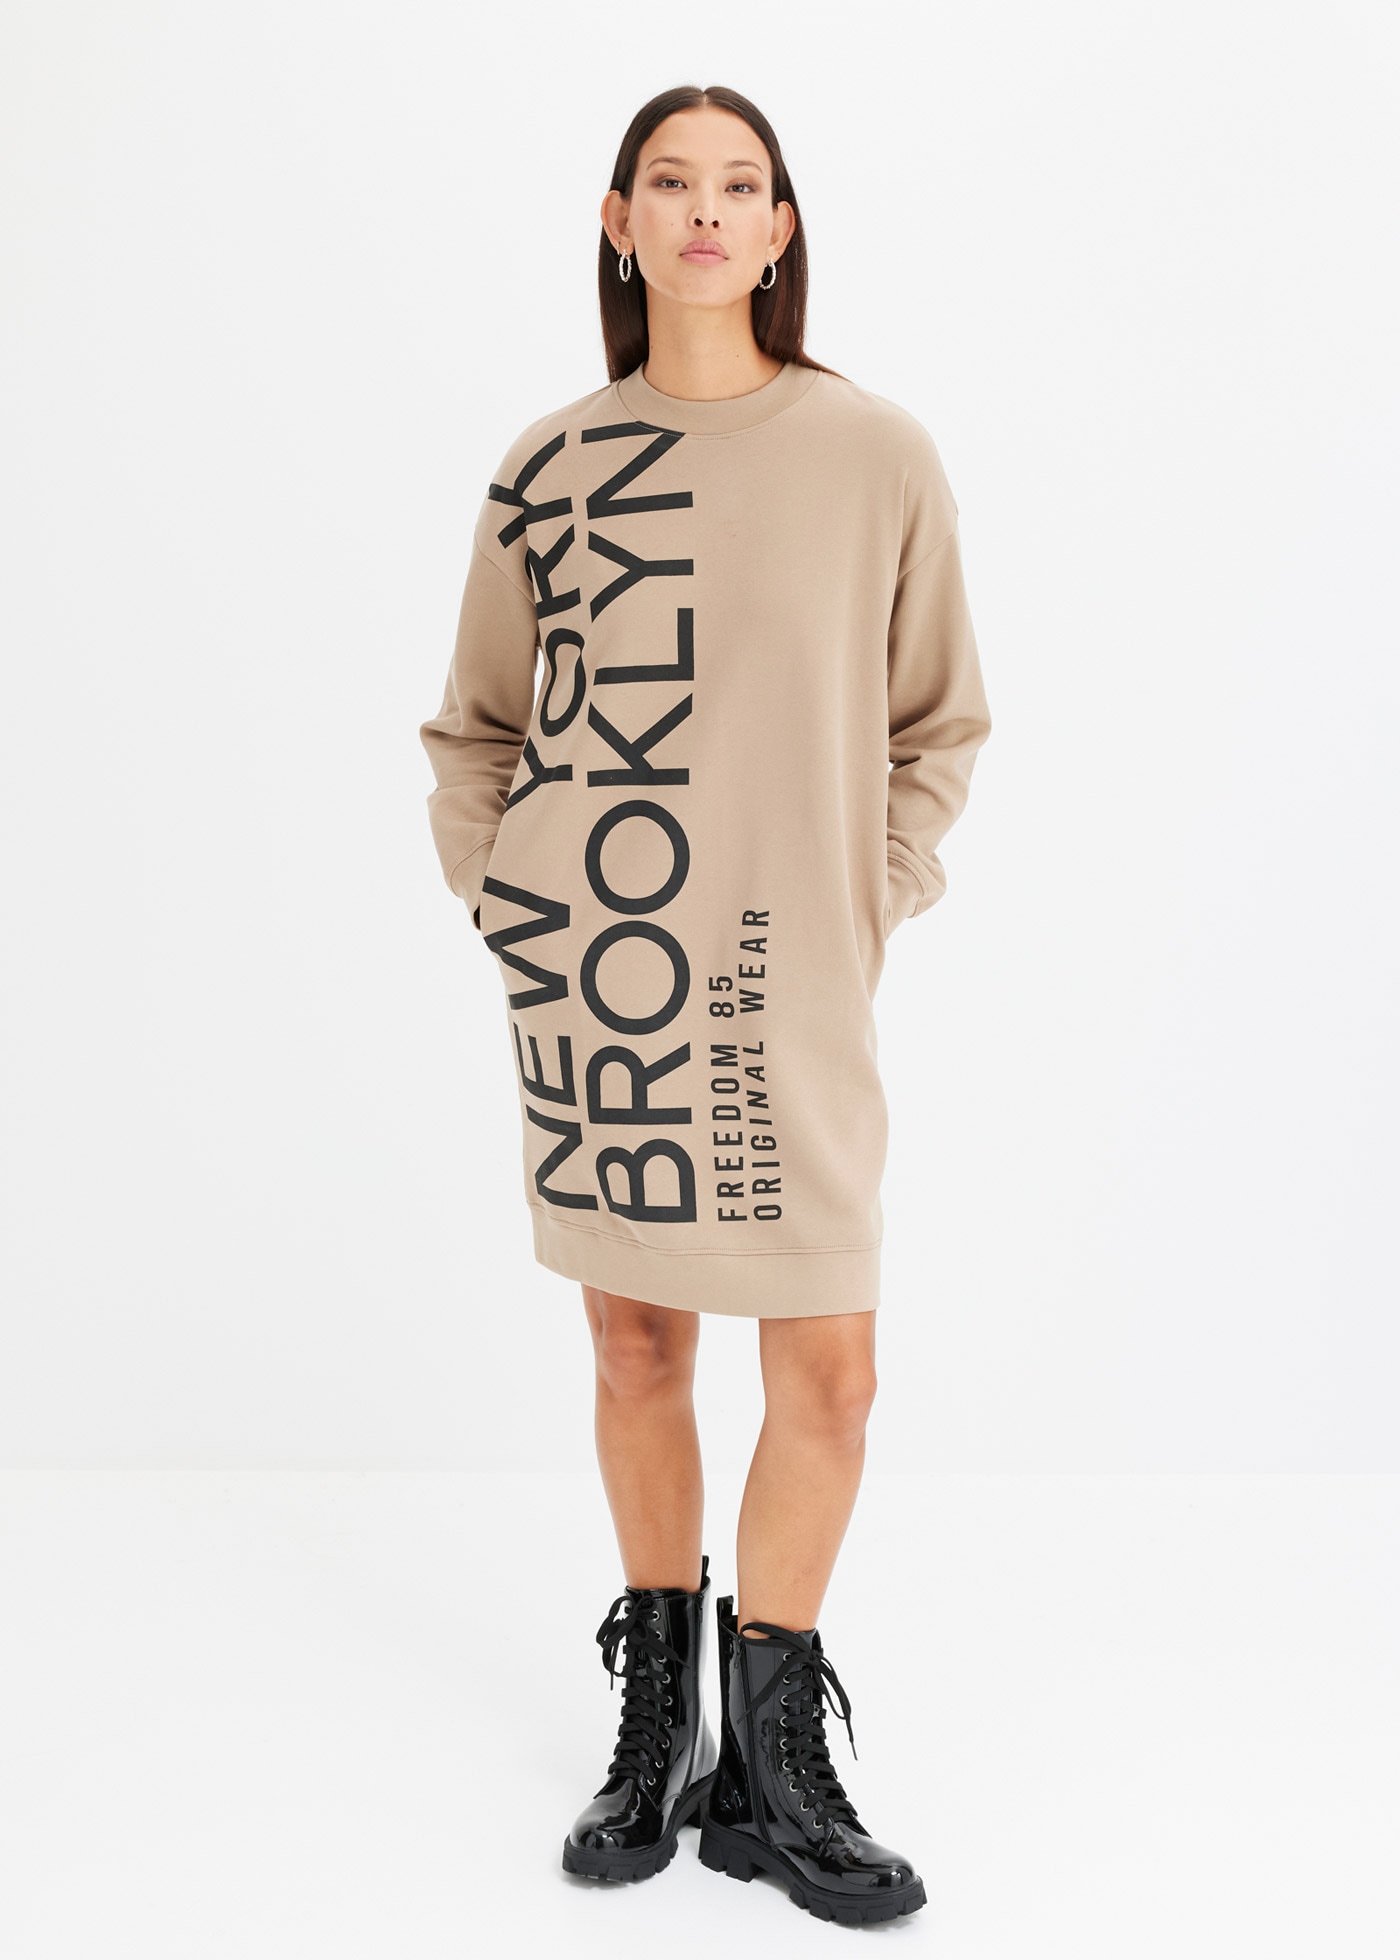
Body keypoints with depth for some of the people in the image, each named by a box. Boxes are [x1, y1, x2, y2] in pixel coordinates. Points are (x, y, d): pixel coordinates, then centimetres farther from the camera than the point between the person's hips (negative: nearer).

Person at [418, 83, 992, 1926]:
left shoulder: (878, 454, 0)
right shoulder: (550, 468, 4)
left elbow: (938, 724, 9)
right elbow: (474, 728, 15)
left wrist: (878, 899, 1)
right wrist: (496, 893, 4)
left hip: (794, 982, -1)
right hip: (593, 979, 1)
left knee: (828, 1369, -1)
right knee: (637, 1347, 11)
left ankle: (773, 1763, 18)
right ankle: (658, 1722, 28)